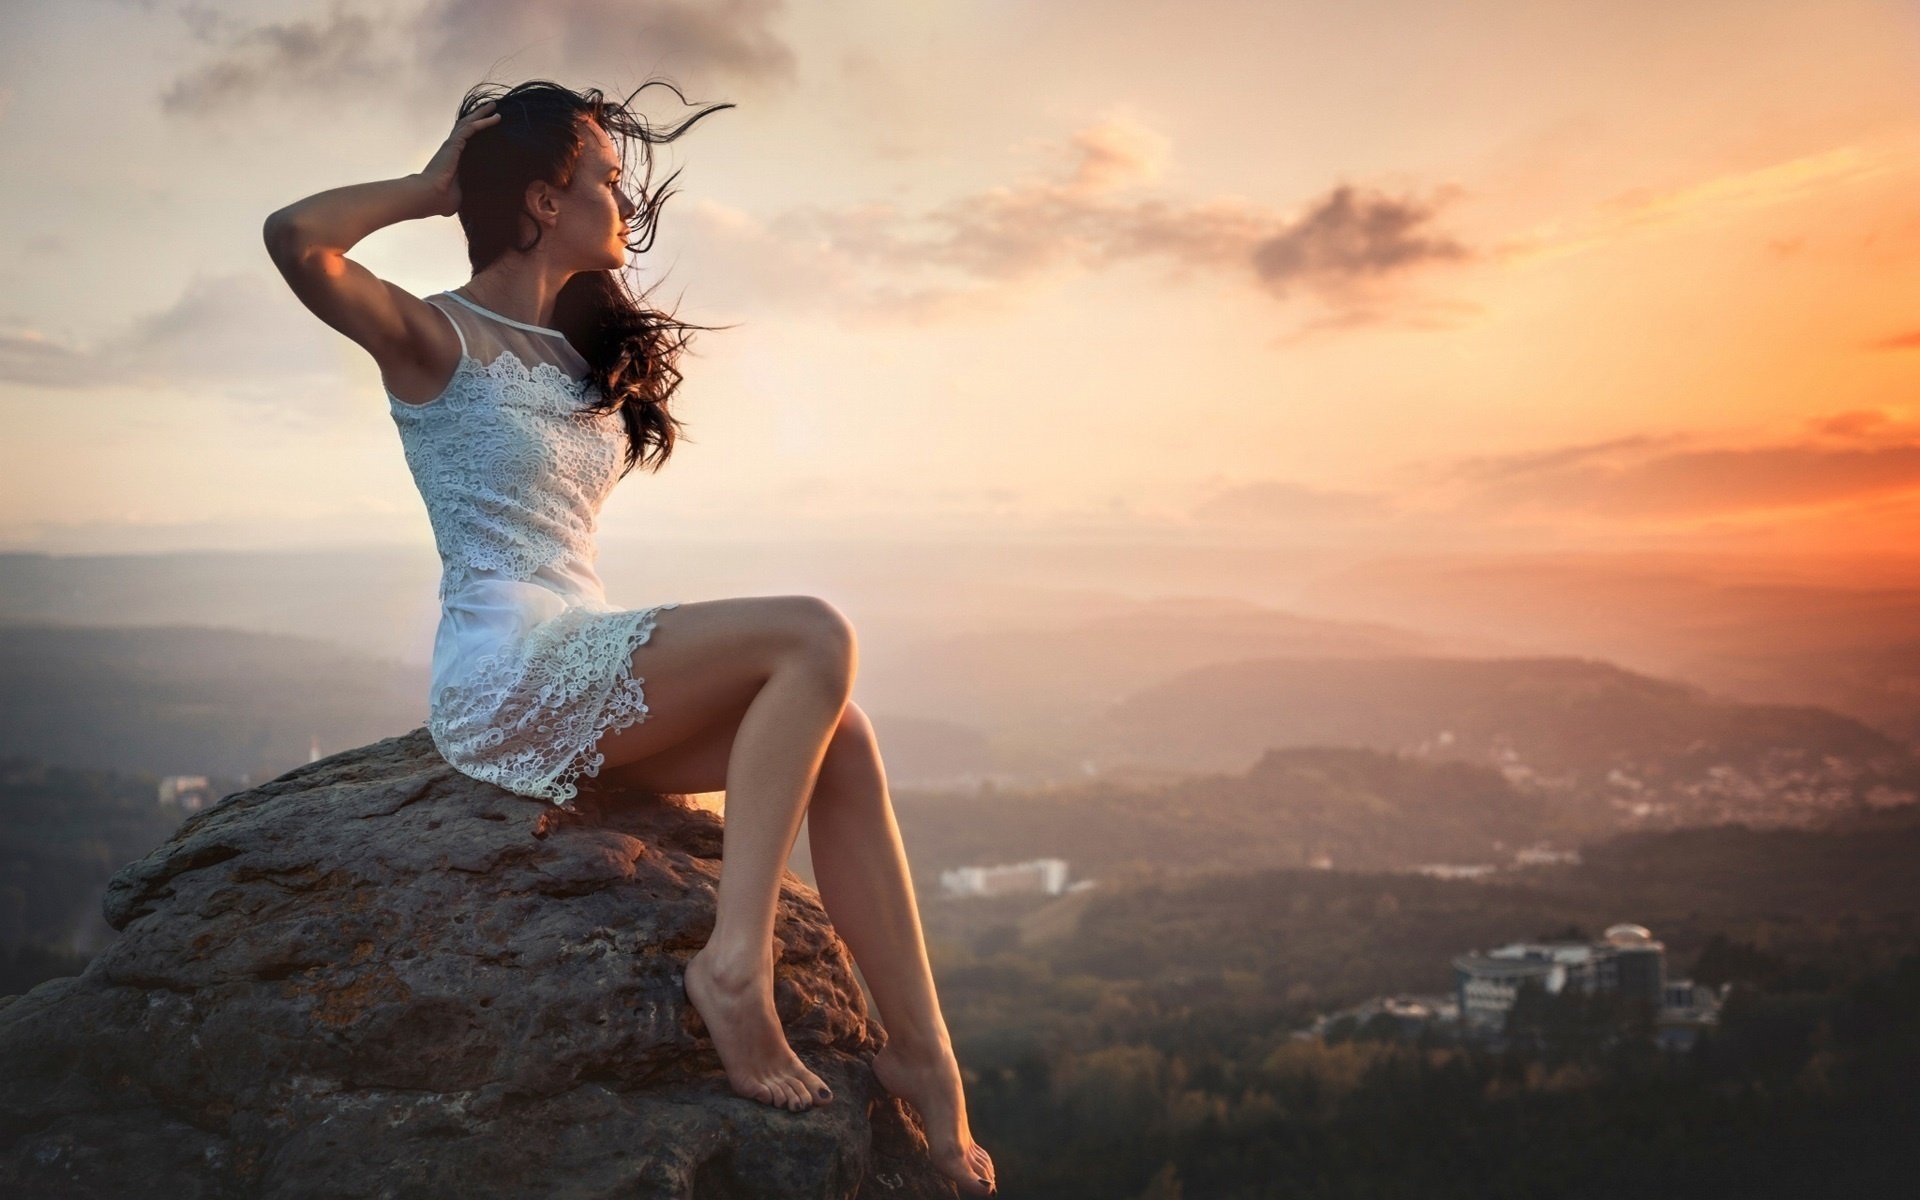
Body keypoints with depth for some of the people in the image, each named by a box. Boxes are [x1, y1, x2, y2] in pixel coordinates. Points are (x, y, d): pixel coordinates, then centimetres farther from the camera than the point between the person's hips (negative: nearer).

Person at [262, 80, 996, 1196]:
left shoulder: (580, 352, 22)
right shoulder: (437, 337, -2)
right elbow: (295, 239, -20)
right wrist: (430, 186, -2)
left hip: (586, 666, 8)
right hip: (504, 680, -8)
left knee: (840, 738, -13)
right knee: (814, 636, -23)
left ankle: (921, 1055, -13)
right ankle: (736, 960, -24)